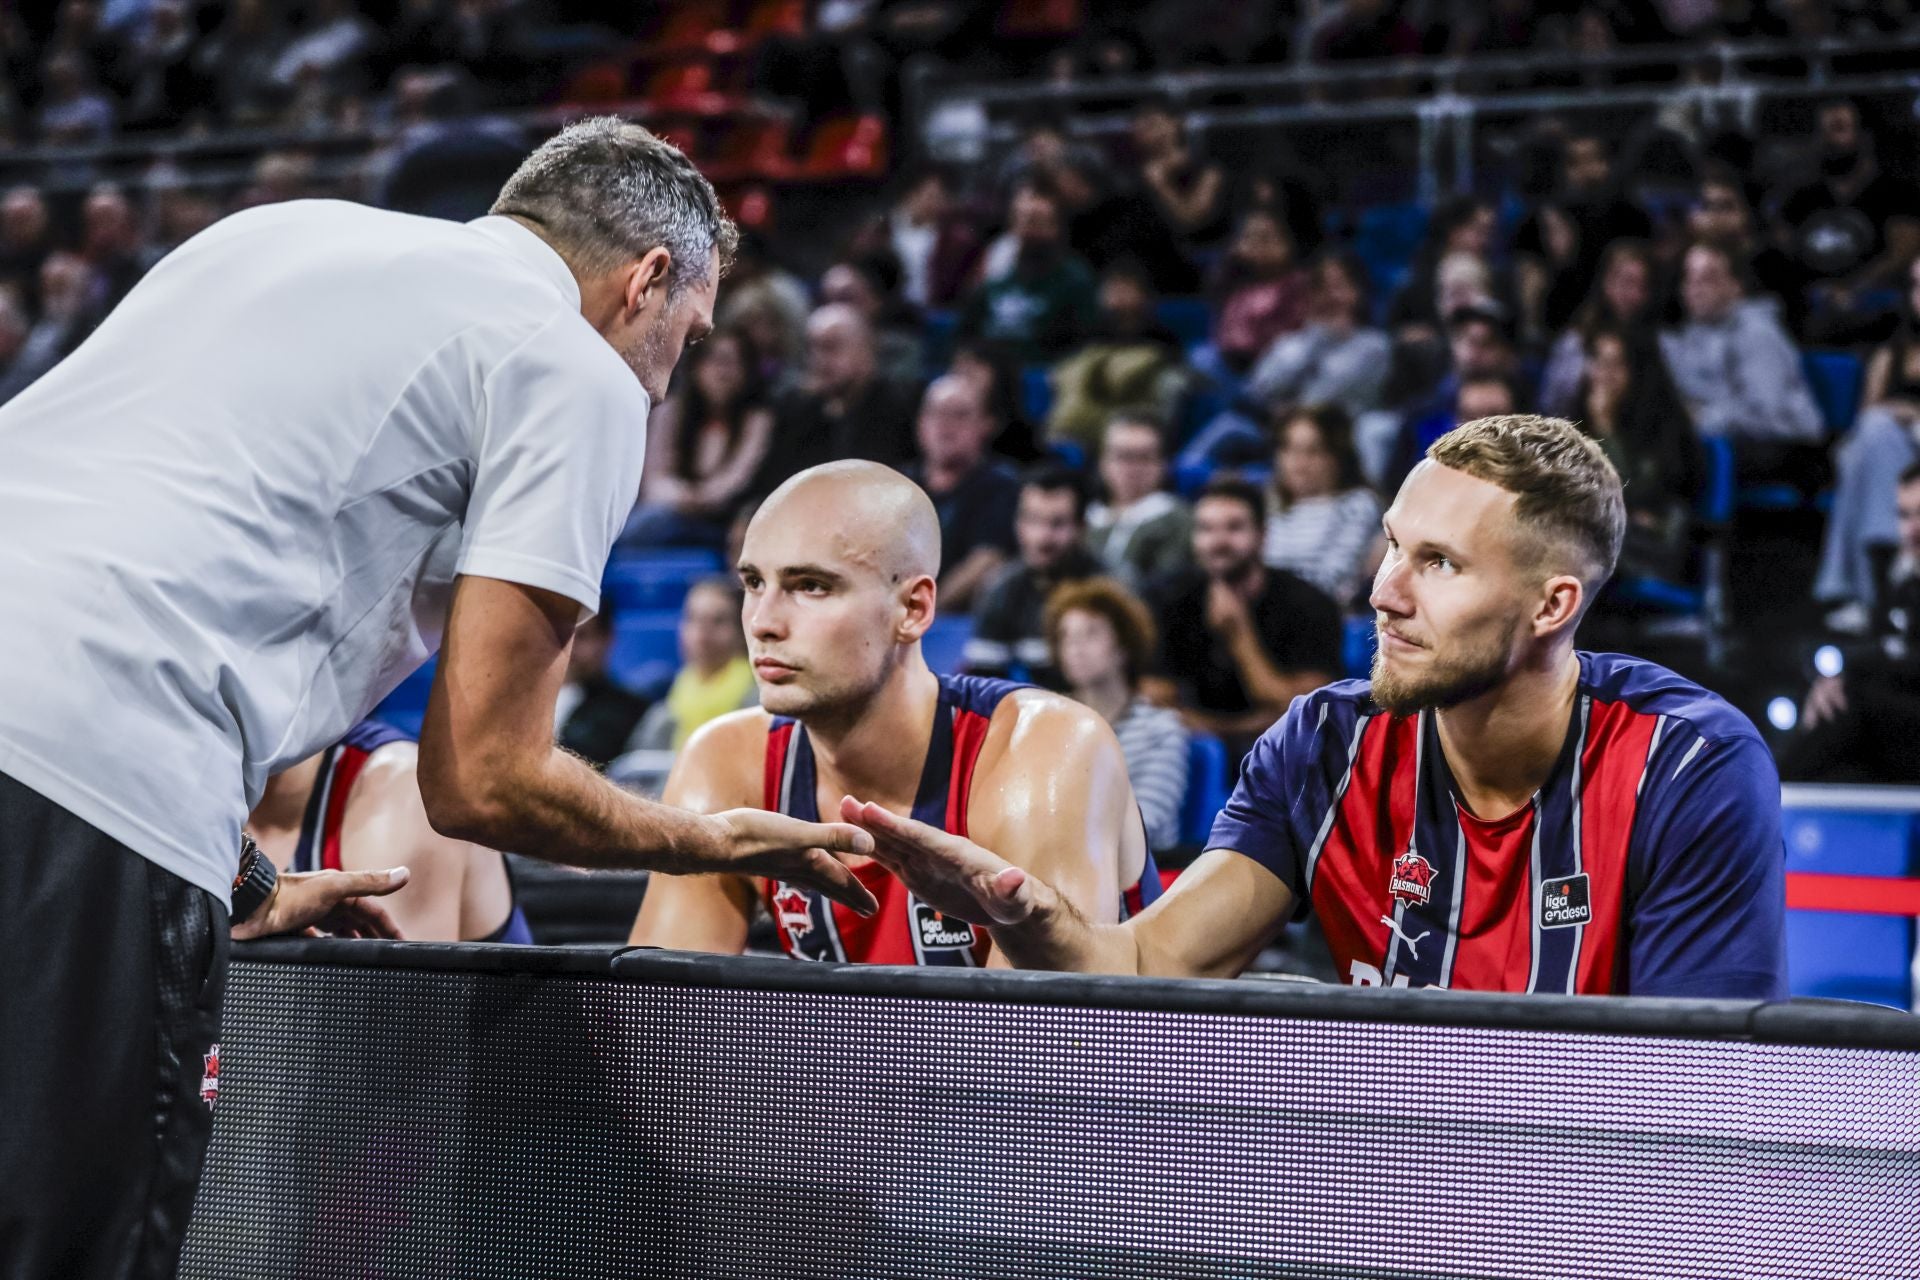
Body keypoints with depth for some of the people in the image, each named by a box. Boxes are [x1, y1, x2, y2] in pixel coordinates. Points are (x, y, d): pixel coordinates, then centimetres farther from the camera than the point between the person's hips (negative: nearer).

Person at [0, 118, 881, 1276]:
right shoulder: (582, 376, 7)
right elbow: (482, 779, 3)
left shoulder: (280, 233, 29)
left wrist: (245, 886, 37)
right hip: (98, 785, -7)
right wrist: (723, 844, 21)